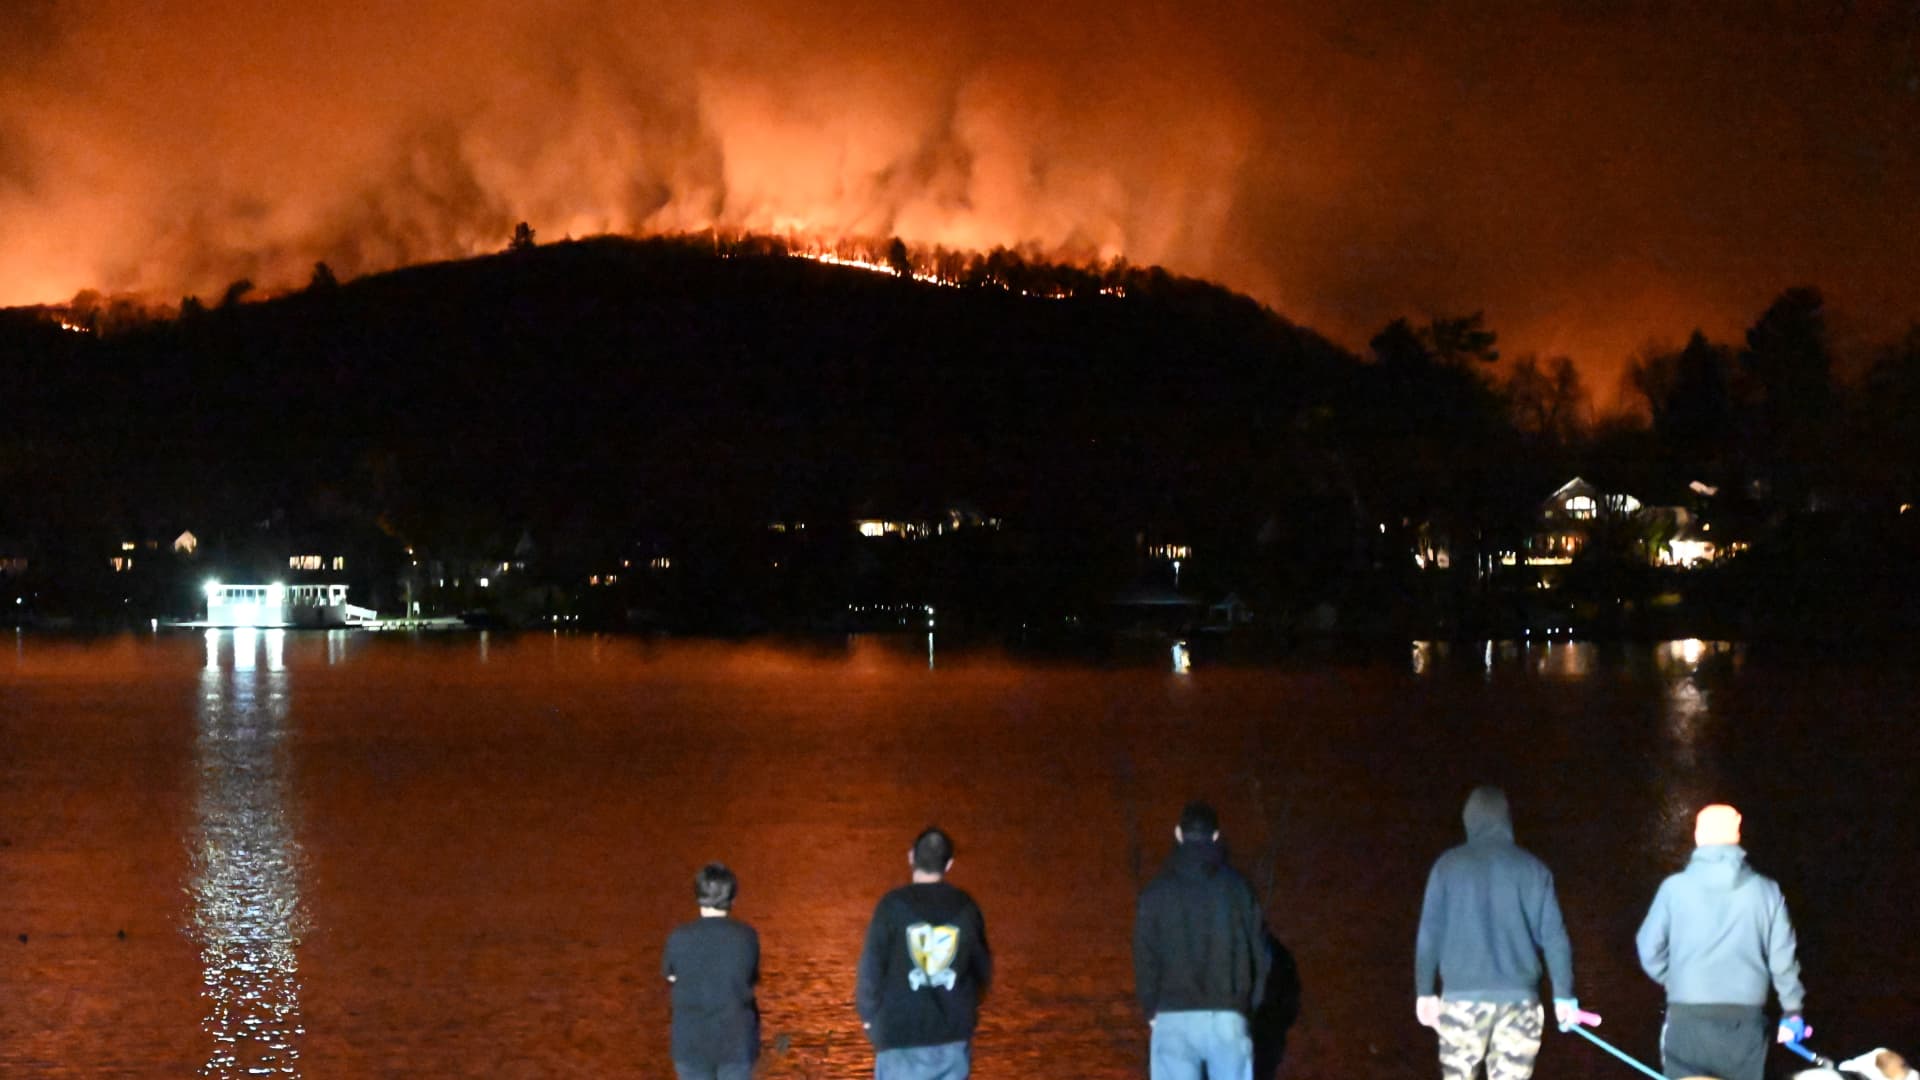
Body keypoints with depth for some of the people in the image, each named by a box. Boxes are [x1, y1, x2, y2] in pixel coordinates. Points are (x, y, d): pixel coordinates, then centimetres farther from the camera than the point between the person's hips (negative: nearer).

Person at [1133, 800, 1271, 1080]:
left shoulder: (1156, 892, 1)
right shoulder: (1237, 887, 4)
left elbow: (1145, 959, 0)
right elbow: (1259, 952, 4)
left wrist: (1151, 1010, 12)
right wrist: (1247, 1005, 15)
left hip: (1173, 1018, -1)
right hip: (1227, 1016, 1)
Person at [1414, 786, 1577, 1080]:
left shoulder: (1449, 865, 3)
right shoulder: (1531, 868, 4)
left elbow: (1429, 932, 2)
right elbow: (1553, 935, 1)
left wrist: (1424, 990, 8)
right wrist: (1563, 994, 5)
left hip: (1463, 994, 0)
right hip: (1518, 996, 0)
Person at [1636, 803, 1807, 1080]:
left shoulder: (1675, 888, -3)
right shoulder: (1765, 891, 1)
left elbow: (1650, 949, 2)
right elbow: (1783, 957, 4)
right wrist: (1792, 1010, 18)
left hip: (1688, 1018, -1)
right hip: (1745, 1020, 1)